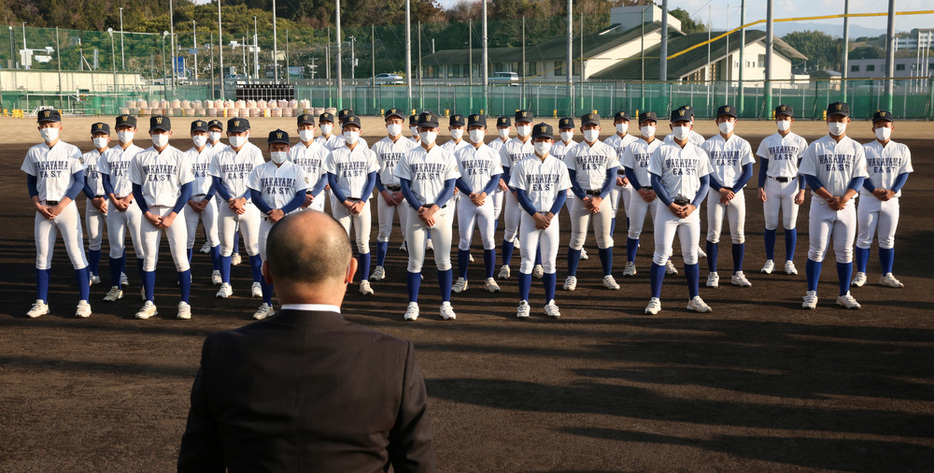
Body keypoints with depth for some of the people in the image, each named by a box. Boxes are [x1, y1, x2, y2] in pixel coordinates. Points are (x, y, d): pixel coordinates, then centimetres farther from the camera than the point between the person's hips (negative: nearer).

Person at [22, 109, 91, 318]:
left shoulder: (71, 151, -2)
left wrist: (60, 207, -13)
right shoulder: (34, 152, 9)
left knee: (76, 253, -6)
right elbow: (31, 182, 13)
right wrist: (38, 205, -4)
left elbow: (79, 182, -5)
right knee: (42, 255, 6)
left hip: (67, 206, -4)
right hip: (43, 209, 4)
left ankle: (84, 302, -2)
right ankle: (41, 303, 14)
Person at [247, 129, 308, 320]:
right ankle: (266, 305, 10)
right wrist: (270, 212, -14)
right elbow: (255, 196, 1)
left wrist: (282, 212, -16)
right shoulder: (259, 170, 9)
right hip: (267, 221, 1)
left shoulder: (296, 170, 5)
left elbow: (301, 197, -2)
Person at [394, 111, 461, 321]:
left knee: (443, 260, -1)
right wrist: (420, 210, -11)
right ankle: (412, 304, 8)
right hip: (415, 212, 0)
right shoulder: (409, 157, 6)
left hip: (440, 211, 0)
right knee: (415, 261, 2)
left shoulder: (447, 157, 5)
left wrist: (433, 209, -13)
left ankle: (446, 304, 6)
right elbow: (405, 187, 1)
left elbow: (450, 188, 0)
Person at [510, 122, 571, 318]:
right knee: (527, 260, -3)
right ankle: (523, 303, 3)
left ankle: (550, 303, 12)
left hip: (551, 217, 2)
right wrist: (536, 215, -12)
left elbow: (562, 194, 3)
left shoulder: (559, 166, 5)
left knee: (550, 261, 4)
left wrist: (549, 216, -9)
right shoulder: (523, 165, 0)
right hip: (529, 216, -2)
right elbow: (521, 195, -4)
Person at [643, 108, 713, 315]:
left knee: (691, 255, 7)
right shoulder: (662, 151, 1)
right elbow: (656, 181, -4)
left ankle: (694, 299, 15)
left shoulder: (699, 153, 9)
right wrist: (671, 205, -13)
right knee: (661, 254, -3)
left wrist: (693, 205, -6)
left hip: (691, 210, 3)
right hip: (666, 208, -2)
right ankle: (655, 299, 2)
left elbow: (705, 182, 8)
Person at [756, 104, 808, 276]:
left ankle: (789, 261, 10)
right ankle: (769, 261, 10)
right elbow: (763, 167, 6)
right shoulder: (767, 142, 6)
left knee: (790, 224, 1)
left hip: (791, 184, -1)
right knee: (770, 224, 1)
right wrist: (760, 188, -4)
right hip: (771, 185, 1)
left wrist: (802, 190, -6)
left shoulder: (800, 142, 3)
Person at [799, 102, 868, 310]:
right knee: (817, 250, -2)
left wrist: (843, 199, -15)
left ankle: (844, 295, 15)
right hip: (821, 206, -2)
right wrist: (830, 198, -14)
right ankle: (811, 294, 5)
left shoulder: (856, 148, 7)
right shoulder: (815, 147, 1)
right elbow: (810, 177, -5)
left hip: (846, 207, 2)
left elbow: (859, 178, 1)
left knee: (845, 251, 5)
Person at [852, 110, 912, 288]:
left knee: (888, 240, 8)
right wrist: (875, 191, -18)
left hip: (891, 200, 2)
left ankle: (886, 275, 16)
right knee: (864, 239, 0)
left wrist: (892, 191, -13)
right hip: (868, 199, -2)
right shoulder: (864, 149, 0)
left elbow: (904, 173, 2)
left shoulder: (902, 149, 7)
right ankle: (860, 274, 8)